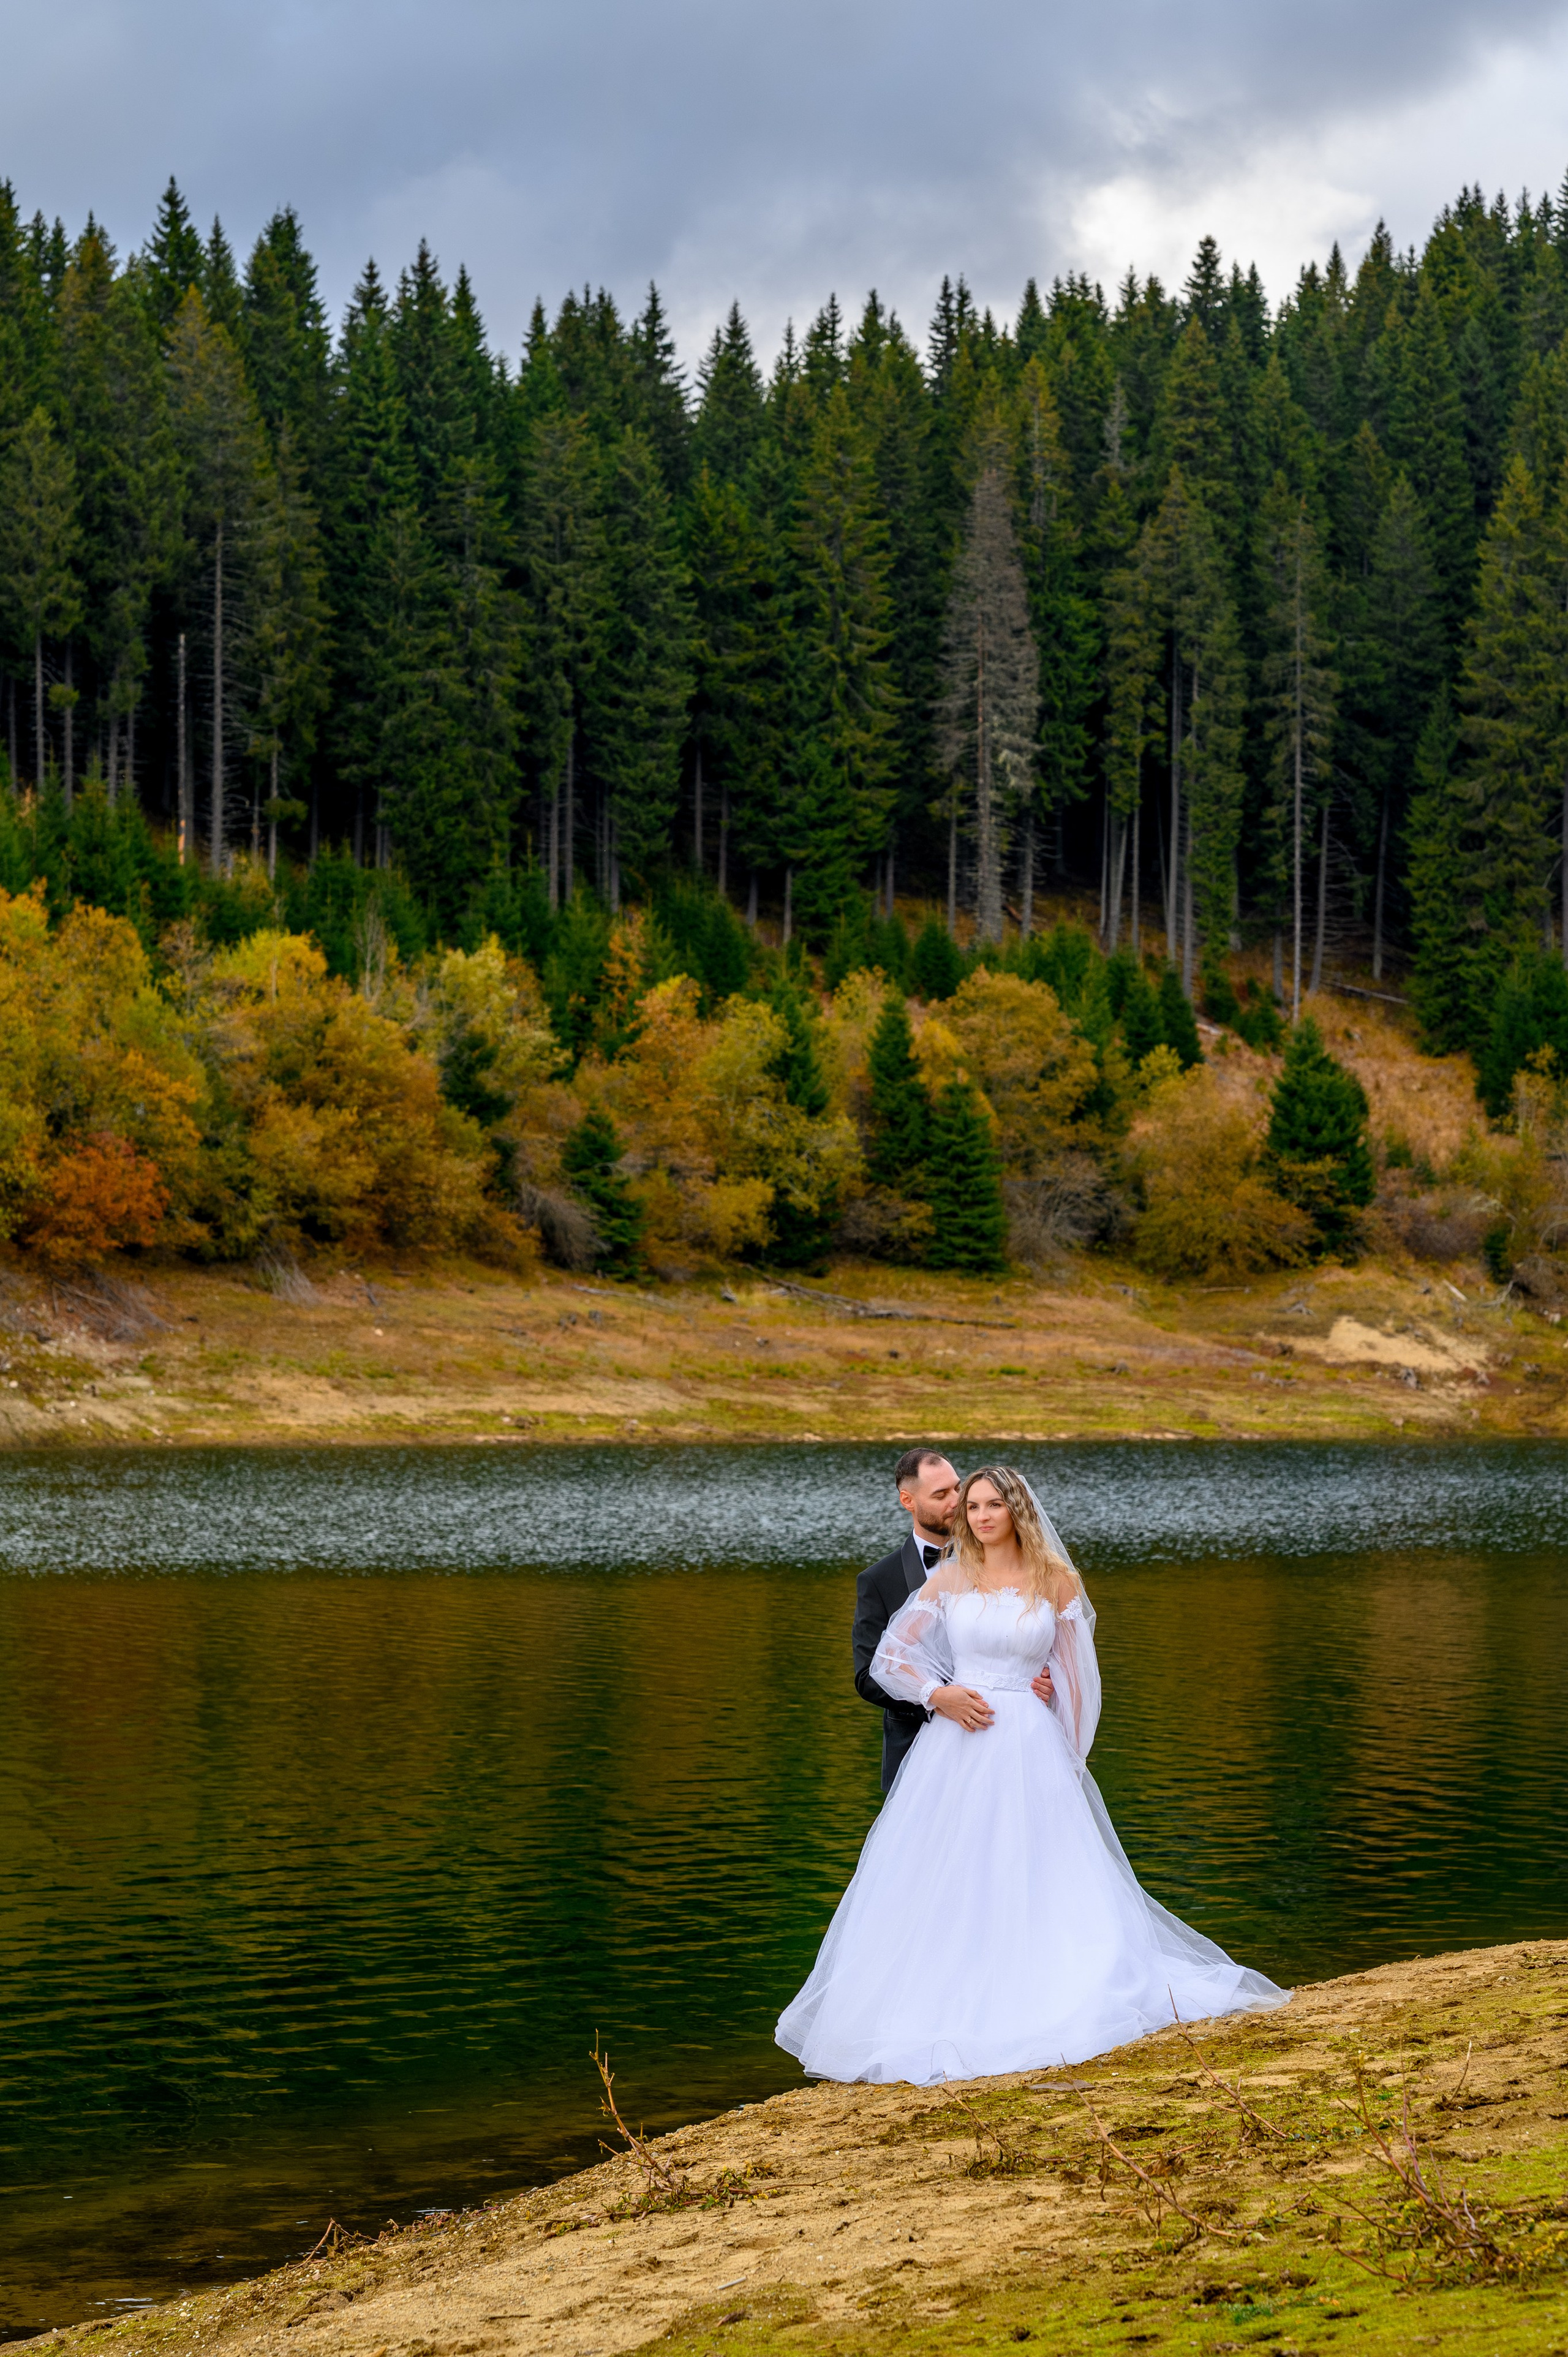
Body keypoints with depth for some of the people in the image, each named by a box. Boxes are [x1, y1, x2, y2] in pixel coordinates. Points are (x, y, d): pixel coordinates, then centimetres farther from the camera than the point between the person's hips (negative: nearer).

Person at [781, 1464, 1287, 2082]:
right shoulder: (949, 1579, 6)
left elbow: (1073, 1680, 6)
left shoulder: (1056, 1582, 2)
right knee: (944, 1885, 1)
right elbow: (889, 1657, 8)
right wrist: (938, 1694, -8)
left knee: (1033, 1882, -4)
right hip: (954, 1747, 2)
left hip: (1028, 1751, -2)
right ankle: (948, 2011, 8)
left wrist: (1070, 1761, 3)